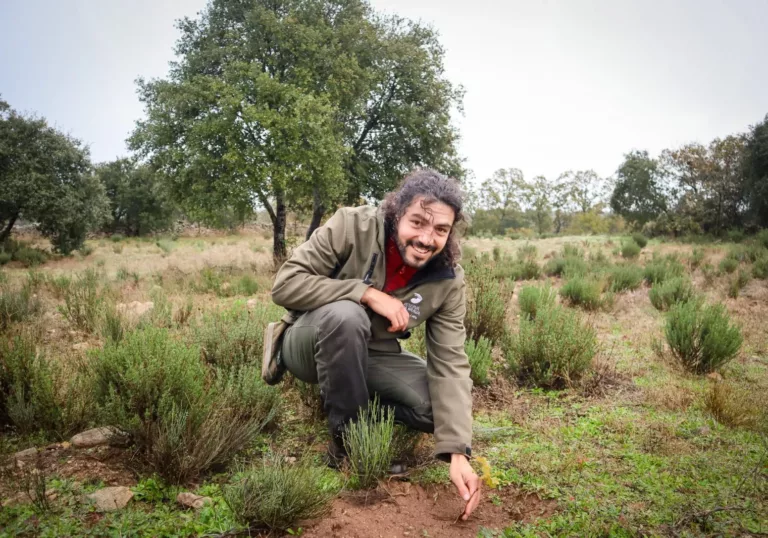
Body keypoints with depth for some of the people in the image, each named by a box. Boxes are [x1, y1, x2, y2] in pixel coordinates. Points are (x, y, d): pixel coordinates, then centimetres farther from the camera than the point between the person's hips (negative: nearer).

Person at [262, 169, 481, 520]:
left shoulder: (448, 280, -16)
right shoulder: (352, 226, -25)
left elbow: (449, 363, -19)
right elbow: (284, 284, -27)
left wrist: (458, 453, -29)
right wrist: (369, 294, -34)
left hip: (369, 355, 3)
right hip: (311, 344, -3)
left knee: (441, 406, -17)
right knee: (344, 315, -37)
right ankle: (349, 440, -17)